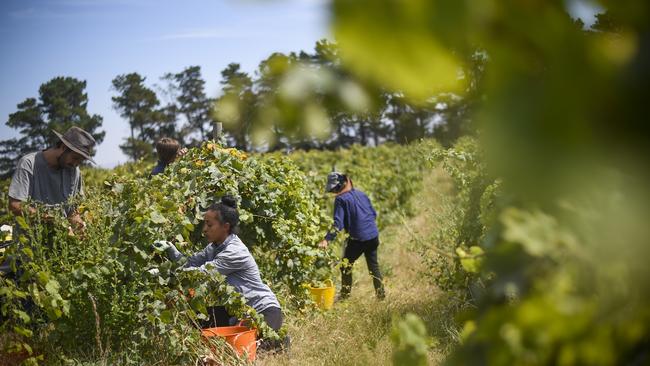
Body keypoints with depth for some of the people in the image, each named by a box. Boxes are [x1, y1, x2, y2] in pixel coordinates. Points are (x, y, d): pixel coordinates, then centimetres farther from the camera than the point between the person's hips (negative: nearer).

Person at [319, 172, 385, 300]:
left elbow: (338, 223, -19)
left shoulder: (341, 199, -11)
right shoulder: (361, 194, 10)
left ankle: (345, 294, 18)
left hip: (357, 239, -6)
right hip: (373, 236, 6)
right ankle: (381, 293, 20)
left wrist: (327, 240, -24)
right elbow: (374, 214, 16)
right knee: (373, 265, 18)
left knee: (346, 265, 12)